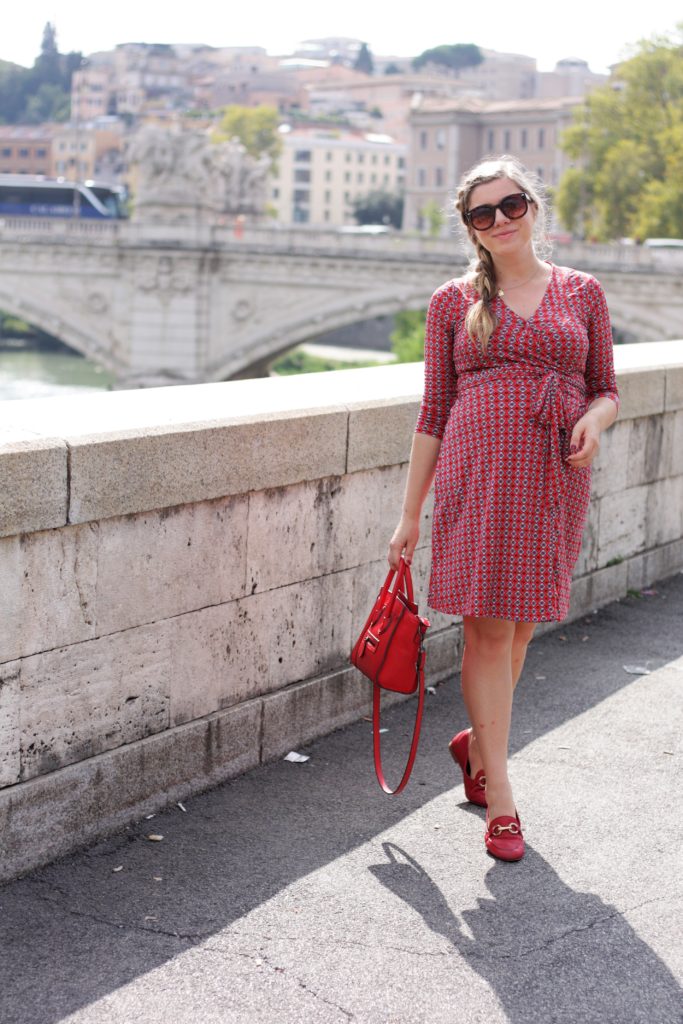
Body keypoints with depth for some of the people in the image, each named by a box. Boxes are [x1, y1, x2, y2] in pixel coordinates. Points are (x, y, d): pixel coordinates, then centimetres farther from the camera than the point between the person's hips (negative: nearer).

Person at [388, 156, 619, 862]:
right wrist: (410, 513, 4)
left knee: (519, 625, 8)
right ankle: (500, 800, 4)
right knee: (488, 629, -4)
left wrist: (593, 421, -10)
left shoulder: (581, 293, 10)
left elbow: (606, 389, 15)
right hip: (477, 471, -2)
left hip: (555, 480, 2)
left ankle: (477, 745, 35)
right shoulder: (453, 302, 7)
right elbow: (434, 411, 7)